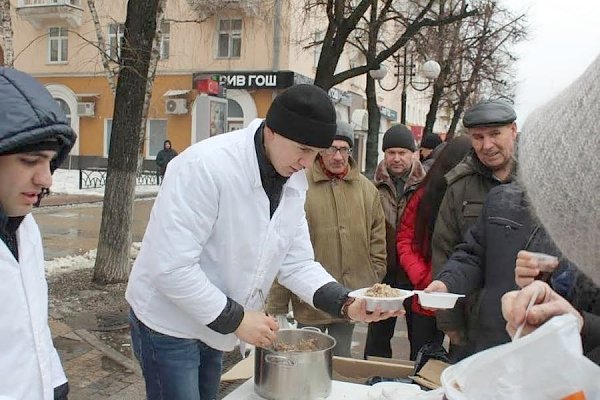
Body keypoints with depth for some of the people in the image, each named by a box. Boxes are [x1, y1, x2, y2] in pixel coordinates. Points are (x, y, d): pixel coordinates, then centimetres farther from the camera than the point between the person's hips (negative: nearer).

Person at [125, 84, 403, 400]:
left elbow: (296, 262, -1)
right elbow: (171, 267, -30)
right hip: (170, 323, -7)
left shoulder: (293, 181, -4)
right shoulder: (205, 166, -28)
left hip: (215, 325, 7)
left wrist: (346, 304, -16)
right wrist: (235, 319, -23)